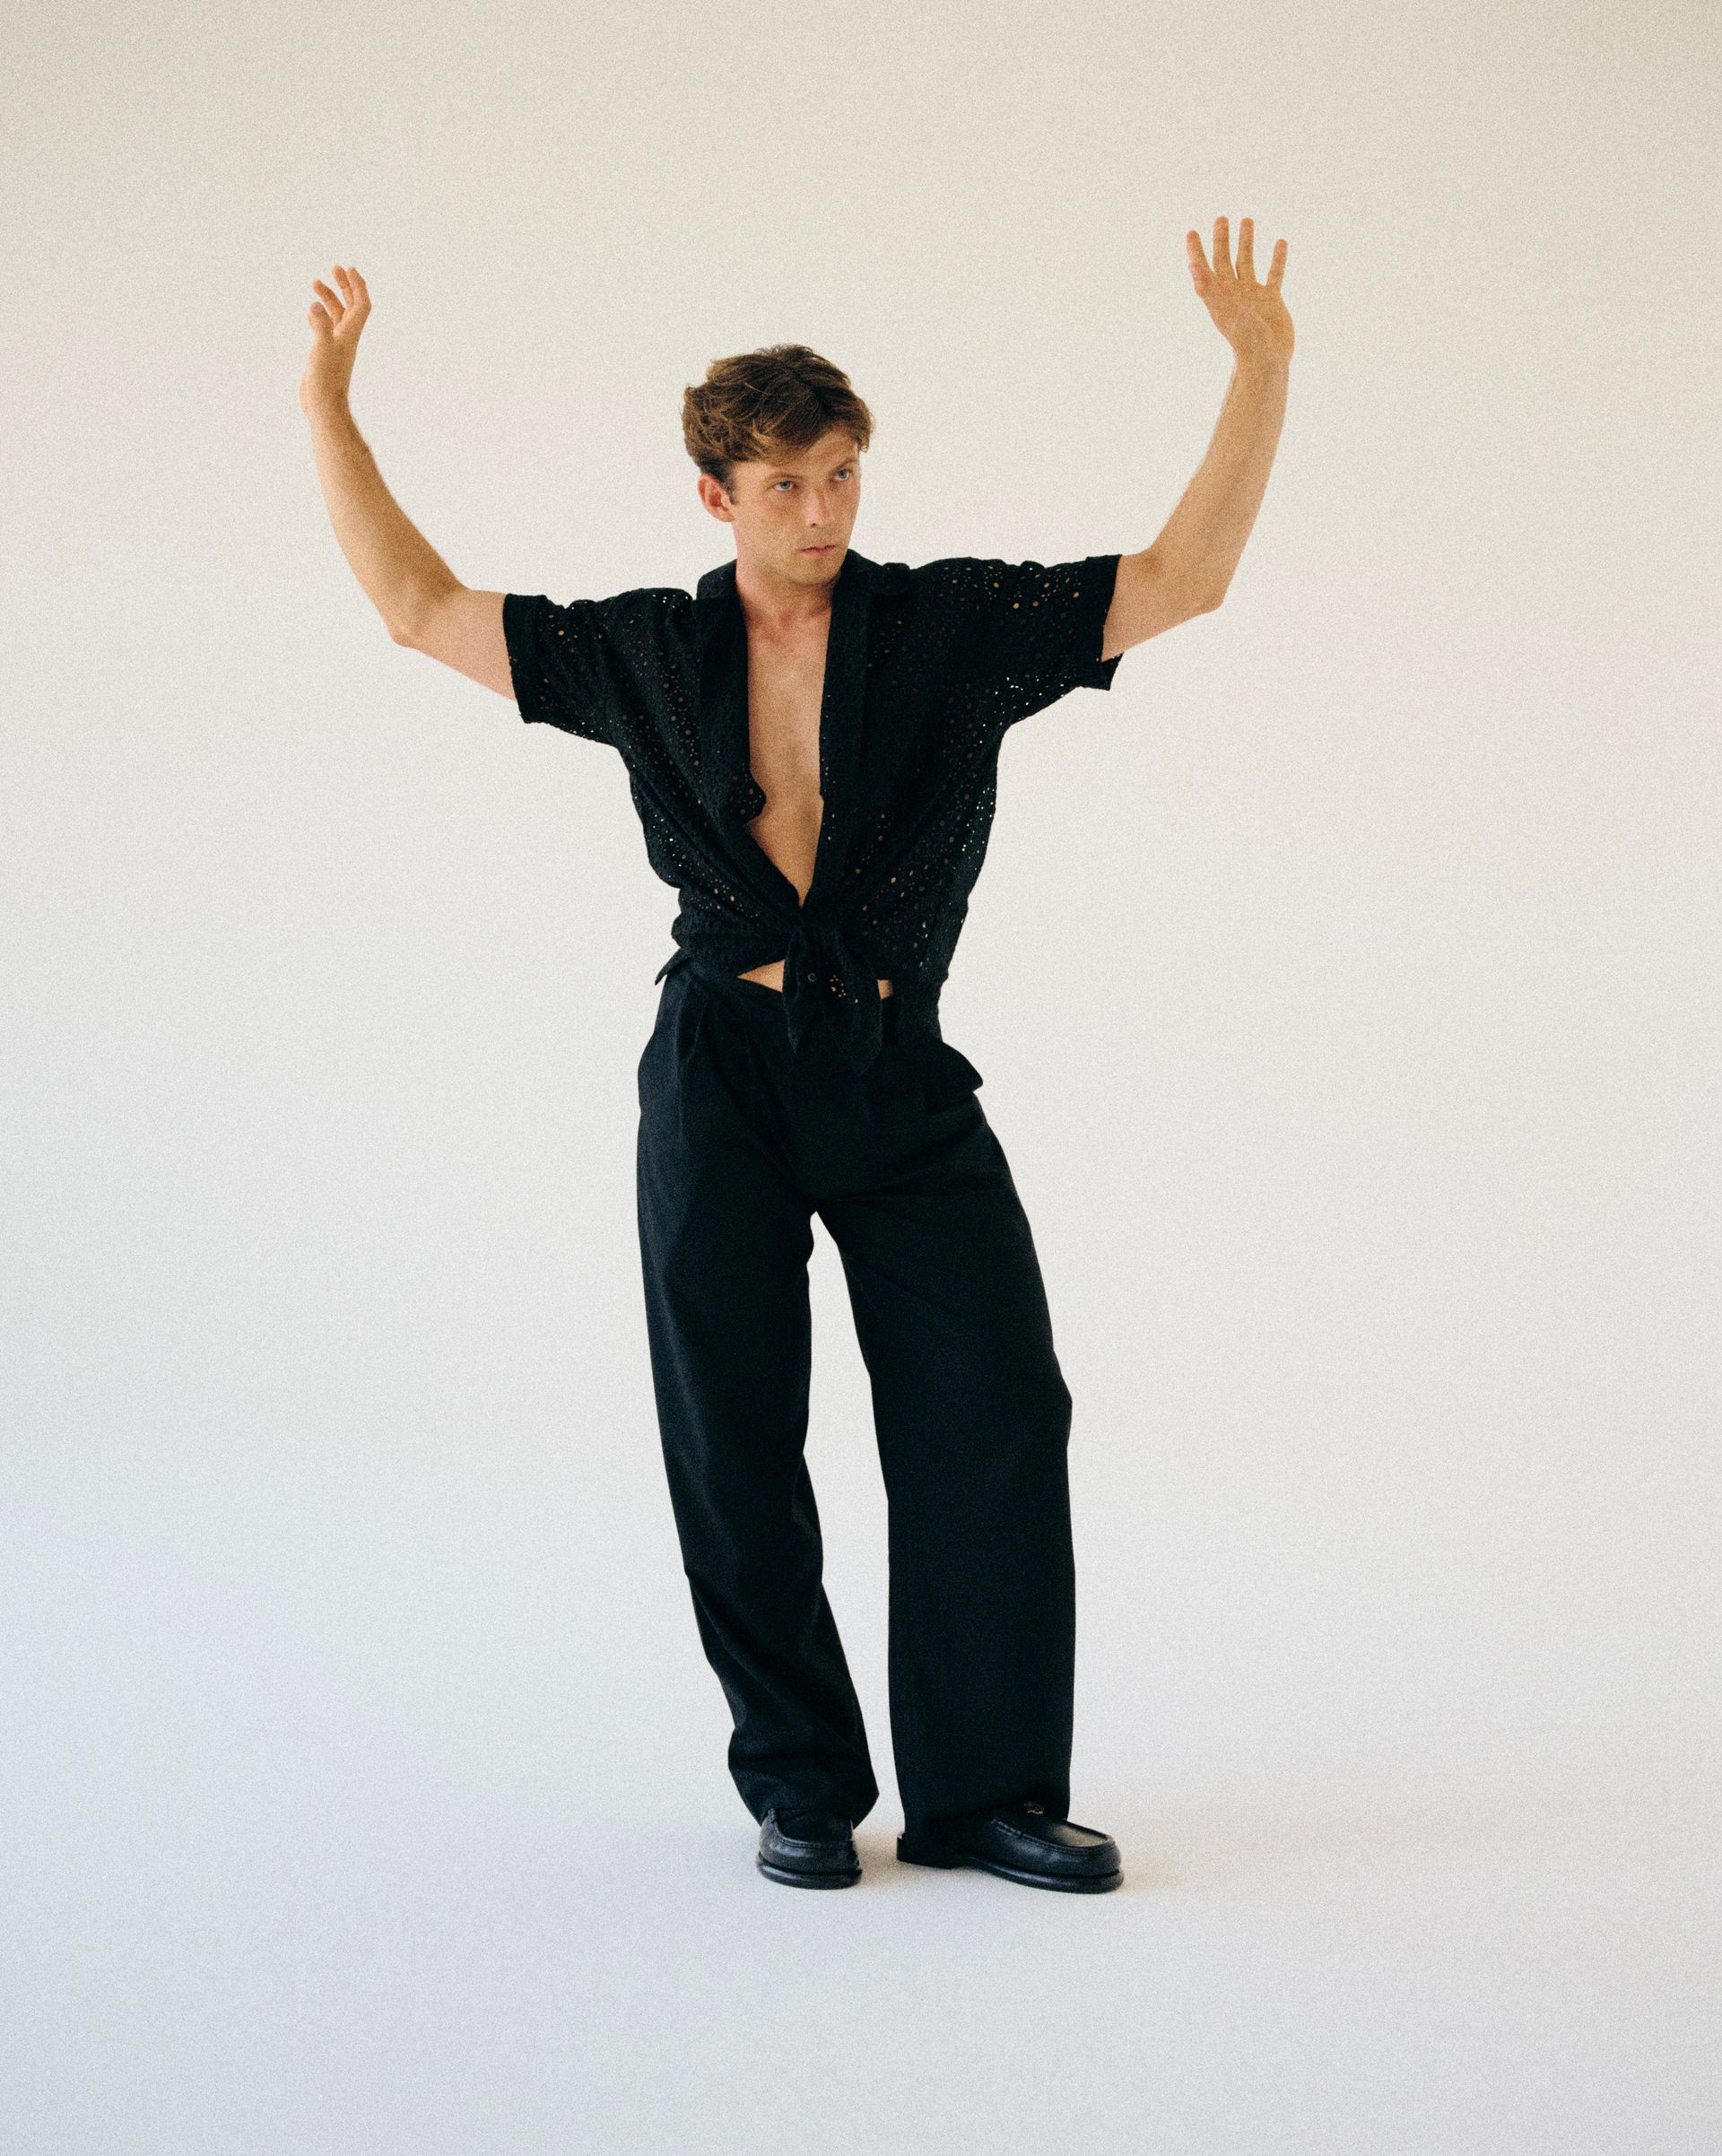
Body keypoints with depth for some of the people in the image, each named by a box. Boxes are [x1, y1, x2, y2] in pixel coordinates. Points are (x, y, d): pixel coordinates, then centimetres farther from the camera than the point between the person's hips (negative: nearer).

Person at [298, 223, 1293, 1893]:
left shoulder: (956, 626, 2)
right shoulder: (646, 656, 5)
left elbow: (1183, 578, 1)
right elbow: (419, 606, 10)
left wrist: (1259, 372, -9)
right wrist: (327, 409, 7)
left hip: (902, 1080, 0)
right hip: (724, 1073, 0)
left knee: (997, 1412, -5)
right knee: (735, 1443, 3)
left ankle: (989, 1788, 6)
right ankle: (799, 1786, 18)